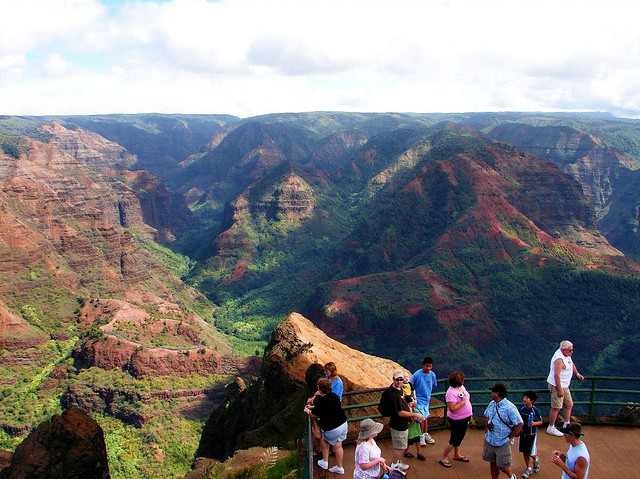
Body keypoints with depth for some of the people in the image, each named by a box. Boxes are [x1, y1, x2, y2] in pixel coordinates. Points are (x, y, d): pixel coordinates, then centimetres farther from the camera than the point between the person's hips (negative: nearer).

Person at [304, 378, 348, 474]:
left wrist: (307, 410, 8)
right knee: (338, 446, 19)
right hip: (343, 424, 6)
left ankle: (325, 462, 35)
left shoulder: (319, 400, -21)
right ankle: (339, 467, 31)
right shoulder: (334, 396, 2)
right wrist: (313, 407, 27)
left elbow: (313, 415, -13)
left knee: (324, 440, 23)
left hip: (332, 429, -6)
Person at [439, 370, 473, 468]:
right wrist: (463, 401, -31)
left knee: (459, 438, 24)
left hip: (464, 418, 9)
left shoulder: (461, 387, -2)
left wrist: (468, 416, 19)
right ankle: (443, 458, 16)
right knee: (453, 441, 2)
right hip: (456, 420, -9)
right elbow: (452, 408, -32)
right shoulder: (451, 393, -30)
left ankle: (457, 455, 42)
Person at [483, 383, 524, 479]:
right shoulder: (492, 404, 2)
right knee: (492, 463, 15)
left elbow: (519, 424, -19)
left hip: (503, 443, -6)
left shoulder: (509, 408, -21)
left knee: (502, 465, 4)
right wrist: (487, 432, 13)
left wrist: (510, 438, -12)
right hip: (489, 441, 6)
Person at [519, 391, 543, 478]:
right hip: (523, 433, 4)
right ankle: (528, 468, 28)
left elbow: (541, 422, -9)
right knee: (524, 452, 11)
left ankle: (536, 460, 35)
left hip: (532, 434, -4)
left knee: (531, 453, 0)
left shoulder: (535, 410, -17)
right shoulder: (522, 408, -5)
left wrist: (534, 423, -26)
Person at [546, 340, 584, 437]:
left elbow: (571, 363, 28)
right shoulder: (559, 359, -25)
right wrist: (560, 390, -27)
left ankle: (567, 425, 30)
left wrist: (577, 374, 32)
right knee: (556, 407, -5)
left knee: (569, 405, 17)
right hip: (557, 386, -10)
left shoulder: (566, 354, 4)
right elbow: (556, 375, -28)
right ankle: (551, 428, 5)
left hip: (564, 386, 10)